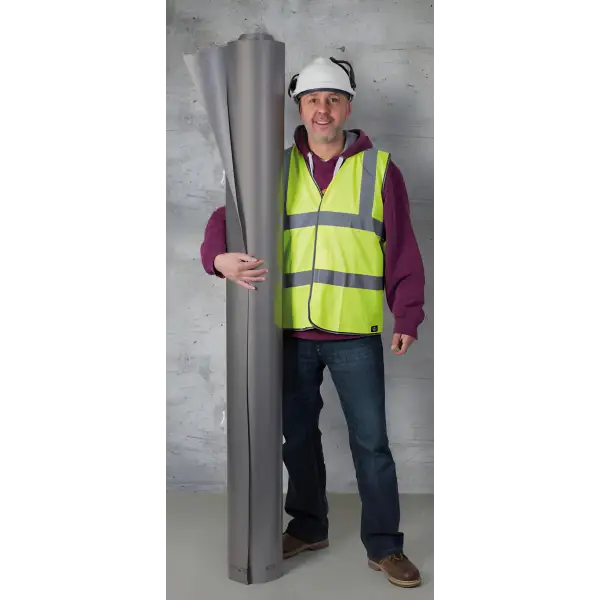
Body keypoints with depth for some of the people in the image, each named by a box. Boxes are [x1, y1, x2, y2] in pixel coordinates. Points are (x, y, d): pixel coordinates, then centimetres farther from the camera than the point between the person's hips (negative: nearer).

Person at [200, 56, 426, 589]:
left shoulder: (379, 167, 3)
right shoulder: (276, 168, 7)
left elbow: (402, 250, 2)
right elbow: (226, 216, 6)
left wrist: (407, 317, -3)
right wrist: (219, 257, -16)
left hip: (355, 334, -2)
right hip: (291, 332, 3)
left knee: (371, 442, 3)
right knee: (299, 436, 15)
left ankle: (384, 546, 19)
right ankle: (308, 527, 35)